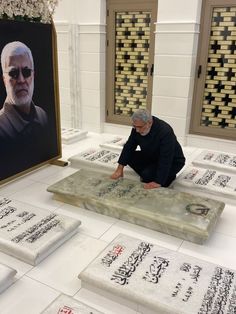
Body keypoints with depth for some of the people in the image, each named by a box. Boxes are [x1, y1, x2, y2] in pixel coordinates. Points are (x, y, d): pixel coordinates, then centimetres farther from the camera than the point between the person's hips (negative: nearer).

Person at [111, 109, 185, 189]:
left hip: (172, 161, -7)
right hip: (152, 157, 7)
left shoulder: (165, 132, -35)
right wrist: (120, 169, -15)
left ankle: (169, 175, -1)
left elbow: (166, 160, -36)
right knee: (130, 156, -11)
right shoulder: (138, 126, -15)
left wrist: (158, 182, -38)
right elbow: (129, 146, -10)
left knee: (148, 177, -27)